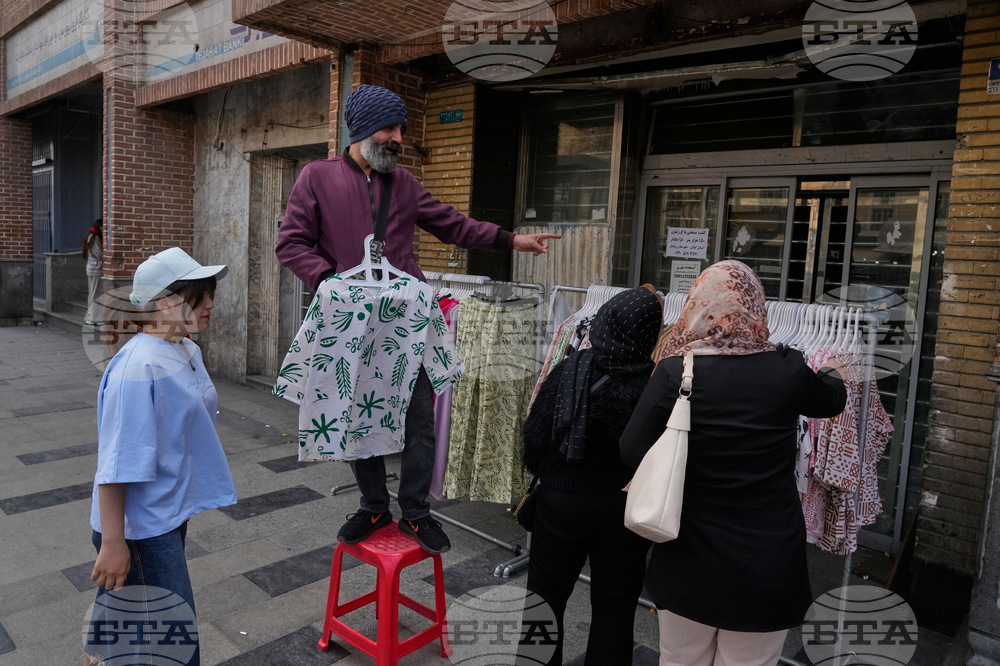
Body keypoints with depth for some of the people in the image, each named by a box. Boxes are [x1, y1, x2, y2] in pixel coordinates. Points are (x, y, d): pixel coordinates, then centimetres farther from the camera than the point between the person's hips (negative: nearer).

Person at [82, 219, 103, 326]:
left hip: (91, 268, 10)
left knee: (92, 294, 12)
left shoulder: (91, 236, 16)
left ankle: (90, 317, 17)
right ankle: (93, 318, -4)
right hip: (96, 269, -10)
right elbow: (100, 254, -14)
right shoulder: (95, 237, -13)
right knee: (95, 294, -6)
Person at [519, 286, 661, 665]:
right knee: (614, 608, 17)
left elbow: (535, 439, -11)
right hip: (626, 509, 0)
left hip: (561, 502, 0)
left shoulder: (569, 371, -16)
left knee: (546, 596, 19)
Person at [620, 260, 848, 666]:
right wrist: (833, 374, 36)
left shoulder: (675, 371, -15)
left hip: (688, 566, 0)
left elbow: (632, 453, -12)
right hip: (767, 569, 1)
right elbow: (832, 401, 13)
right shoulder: (788, 371, -9)